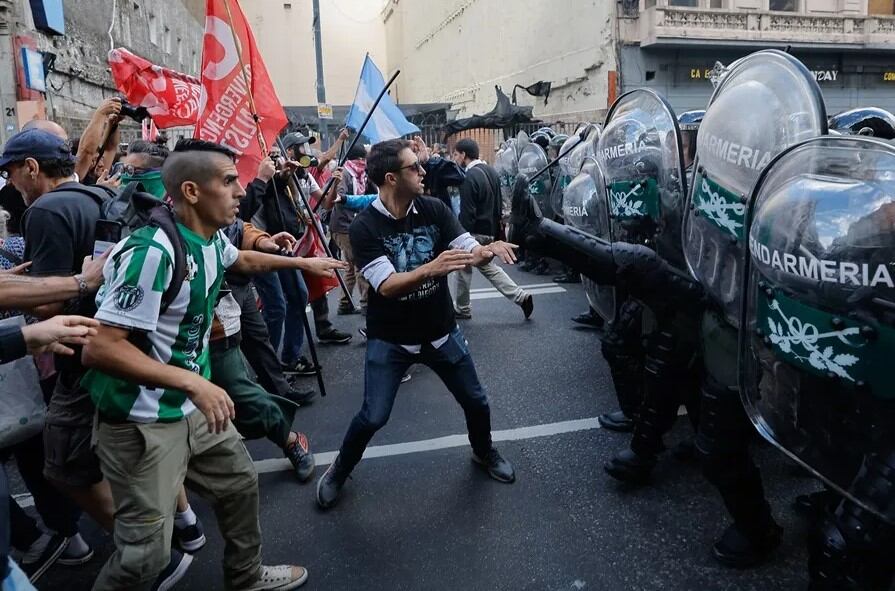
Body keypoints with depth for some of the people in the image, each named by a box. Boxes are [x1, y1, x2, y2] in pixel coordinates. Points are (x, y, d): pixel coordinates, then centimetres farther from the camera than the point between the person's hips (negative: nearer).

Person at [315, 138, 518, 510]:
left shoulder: (434, 209, -8)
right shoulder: (363, 227, -18)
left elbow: (471, 252, -13)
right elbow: (386, 285, -28)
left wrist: (490, 249, -37)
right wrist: (430, 269, -46)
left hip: (442, 332, 4)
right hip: (389, 340, -3)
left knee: (475, 401, 14)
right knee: (373, 417, -3)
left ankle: (484, 452, 45)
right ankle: (338, 472, 26)